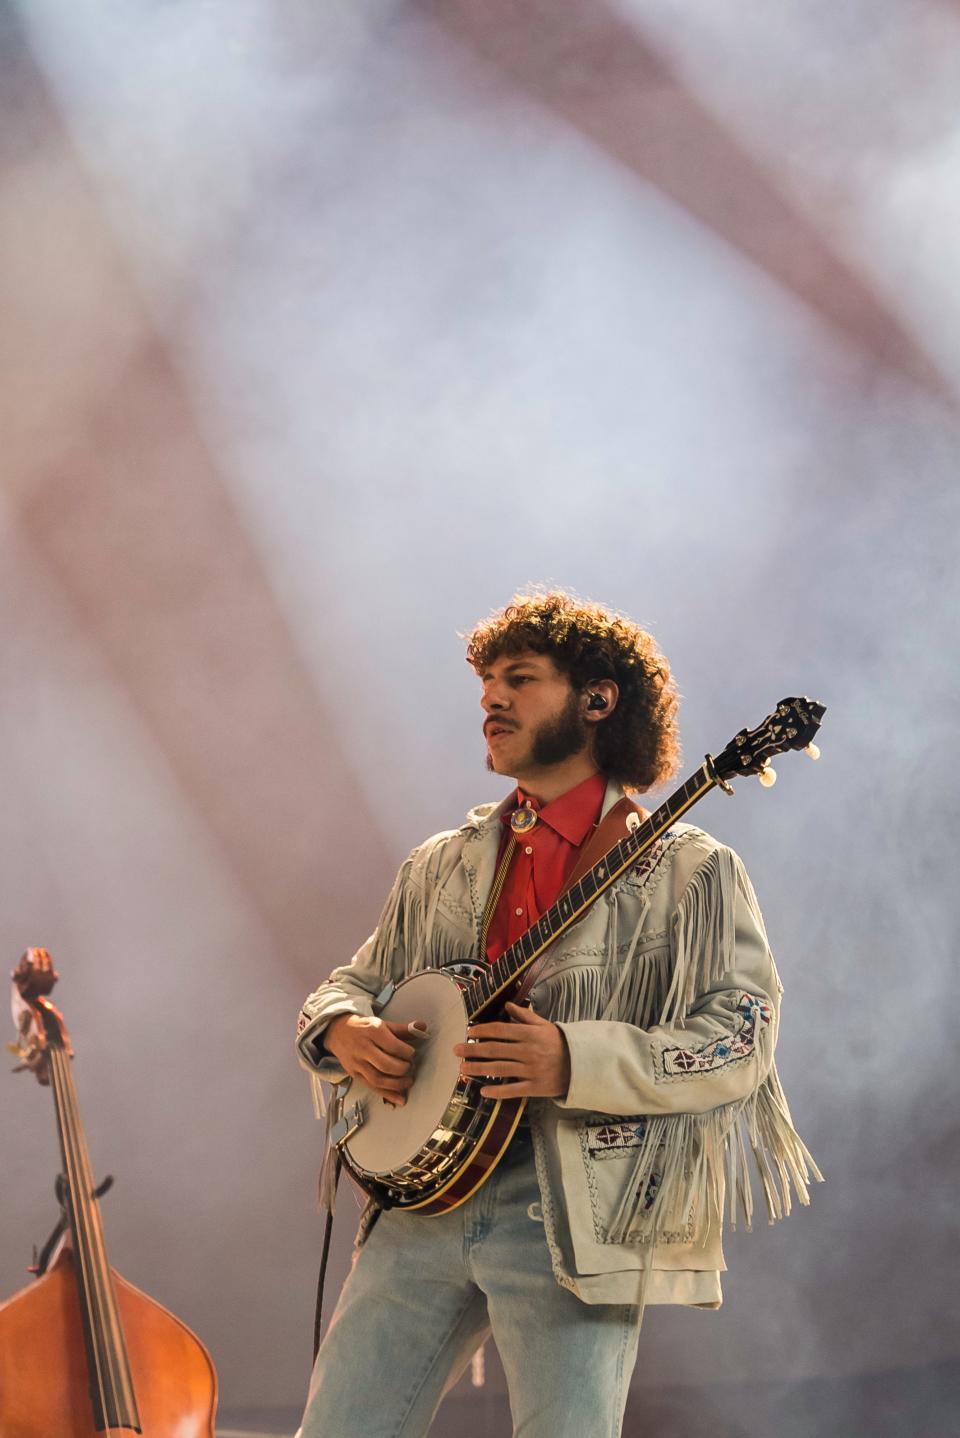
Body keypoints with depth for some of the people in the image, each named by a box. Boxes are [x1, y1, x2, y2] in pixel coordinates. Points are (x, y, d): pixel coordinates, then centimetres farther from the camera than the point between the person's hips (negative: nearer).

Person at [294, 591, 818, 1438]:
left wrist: (575, 1061, -22)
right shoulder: (440, 867, 17)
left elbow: (742, 1043, -9)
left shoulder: (687, 873, 0)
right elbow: (354, 983, 24)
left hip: (576, 1216, -5)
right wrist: (344, 1029, -1)